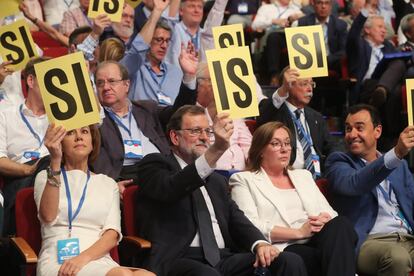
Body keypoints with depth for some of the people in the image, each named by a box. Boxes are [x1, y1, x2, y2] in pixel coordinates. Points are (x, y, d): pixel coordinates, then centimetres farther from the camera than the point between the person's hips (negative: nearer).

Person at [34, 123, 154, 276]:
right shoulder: (45, 177, 15)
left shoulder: (108, 184, 21)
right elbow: (48, 216, -8)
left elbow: (112, 235, 6)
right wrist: (55, 161, -15)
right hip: (58, 262, -4)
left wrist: (84, 257, -15)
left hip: (98, 259, 4)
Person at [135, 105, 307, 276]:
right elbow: (170, 189, -16)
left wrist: (260, 243, -7)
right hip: (177, 261, -6)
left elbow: (236, 219, 17)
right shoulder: (155, 164, 7)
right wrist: (216, 149, -29)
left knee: (291, 261, -18)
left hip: (224, 258, 6)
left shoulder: (216, 180, 28)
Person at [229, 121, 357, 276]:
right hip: (283, 249, -6)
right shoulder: (244, 180, 12)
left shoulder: (303, 176, 29)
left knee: (340, 225, -30)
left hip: (317, 241, 6)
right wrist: (299, 232, -12)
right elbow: (250, 227, -4)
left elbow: (329, 213, 20)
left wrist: (325, 219, -6)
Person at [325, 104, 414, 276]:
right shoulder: (339, 162, 7)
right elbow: (353, 185, -16)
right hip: (368, 242, -4)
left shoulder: (399, 165, 23)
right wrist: (396, 153, -28)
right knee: (397, 257, -36)